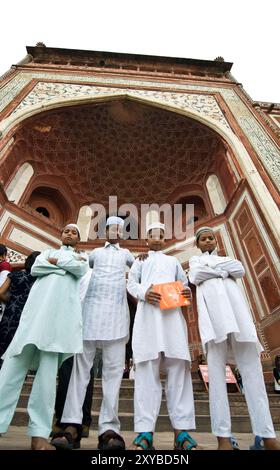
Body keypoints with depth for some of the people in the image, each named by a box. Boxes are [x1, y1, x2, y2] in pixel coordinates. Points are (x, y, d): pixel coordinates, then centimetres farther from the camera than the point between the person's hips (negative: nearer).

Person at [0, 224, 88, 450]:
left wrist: (56, 261, 6)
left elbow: (81, 270, 0)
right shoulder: (48, 252, 27)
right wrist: (67, 267, 0)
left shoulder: (81, 257, 24)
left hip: (62, 310, -2)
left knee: (48, 368, -6)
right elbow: (35, 268, 6)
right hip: (38, 305, 2)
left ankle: (39, 432, -2)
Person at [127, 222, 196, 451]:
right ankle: (145, 431, -7)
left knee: (178, 368, -6)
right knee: (147, 369, -8)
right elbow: (131, 283, 10)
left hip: (172, 314, 2)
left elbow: (184, 283, 21)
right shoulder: (140, 260, 23)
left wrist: (187, 292, -3)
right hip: (147, 314, -2)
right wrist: (143, 292, -13)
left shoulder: (173, 261, 30)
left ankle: (181, 431, -3)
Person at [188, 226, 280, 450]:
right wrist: (223, 270, 7)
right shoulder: (195, 260, 24)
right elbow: (195, 277, 1)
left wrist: (212, 268, 5)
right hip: (212, 310, -2)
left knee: (252, 367, -4)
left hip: (235, 307, 3)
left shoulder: (227, 258, 30)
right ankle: (223, 436, -5)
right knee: (216, 369, -7)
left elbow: (240, 270, 8)